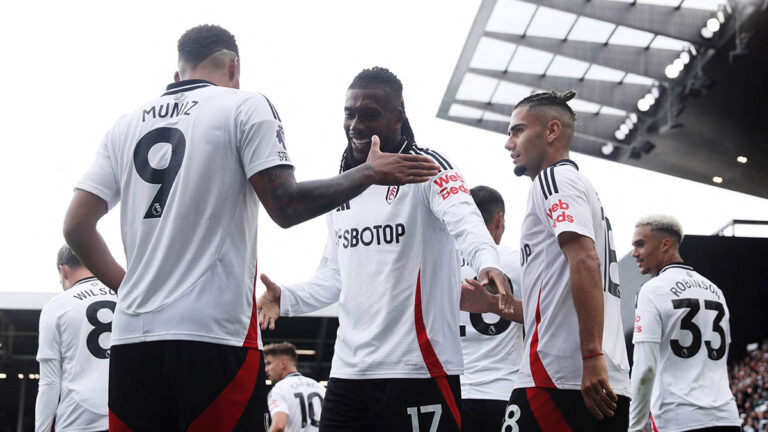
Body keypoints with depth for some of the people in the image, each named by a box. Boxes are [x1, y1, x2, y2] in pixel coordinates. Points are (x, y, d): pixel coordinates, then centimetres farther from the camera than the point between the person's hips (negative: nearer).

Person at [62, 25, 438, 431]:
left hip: (132, 337, 5)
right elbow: (285, 207, -7)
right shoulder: (245, 106, 4)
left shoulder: (126, 125, 16)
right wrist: (369, 172, 4)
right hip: (214, 335, -4)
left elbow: (76, 225, 12)